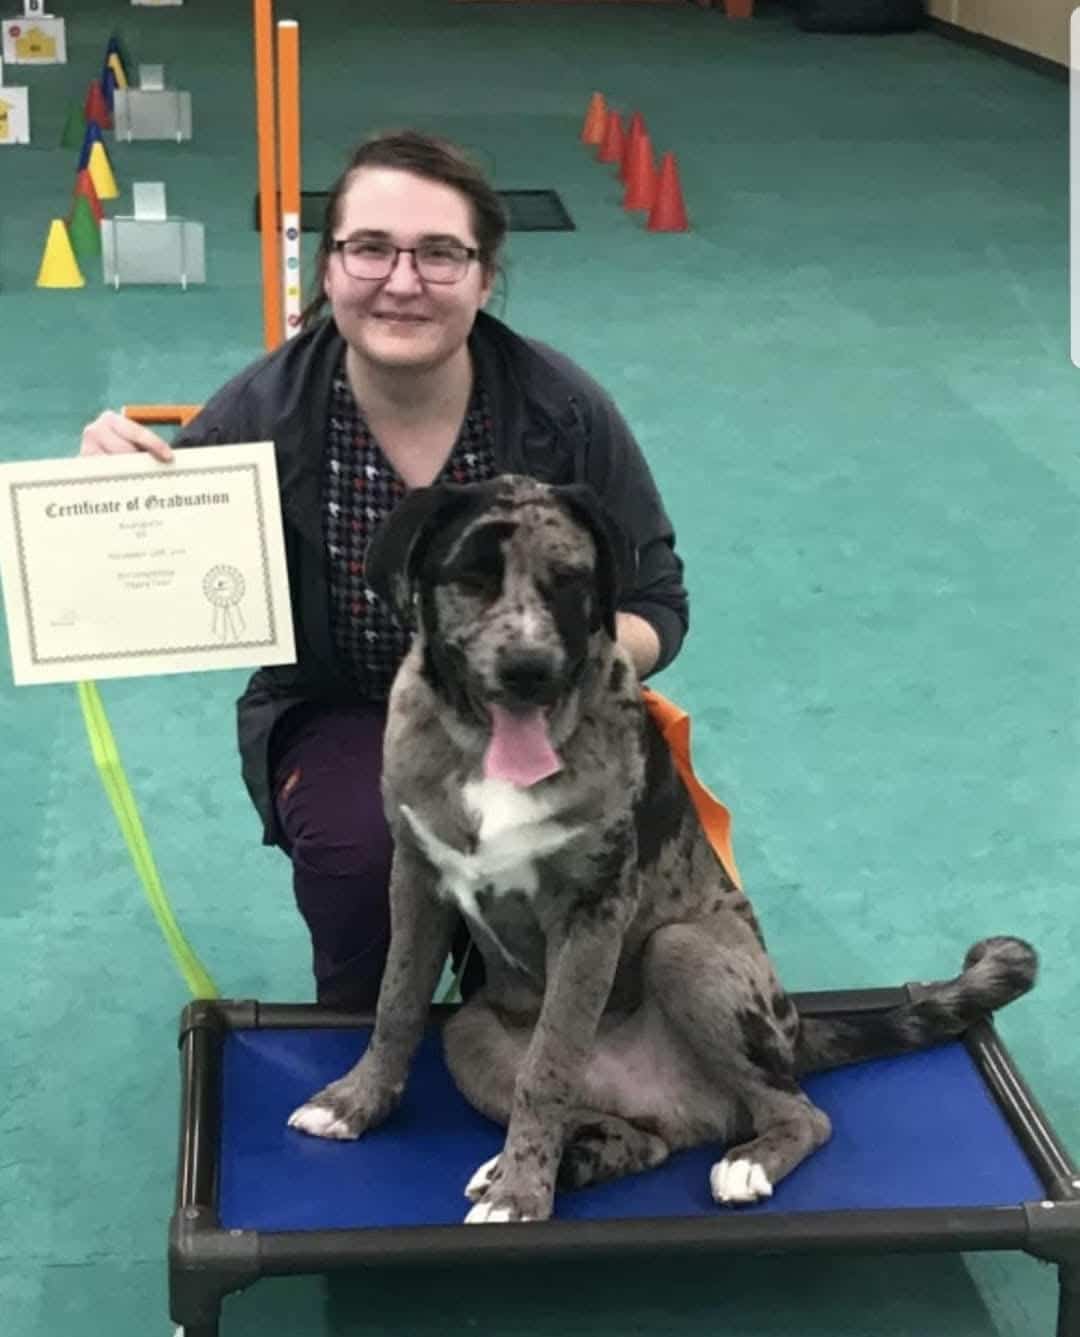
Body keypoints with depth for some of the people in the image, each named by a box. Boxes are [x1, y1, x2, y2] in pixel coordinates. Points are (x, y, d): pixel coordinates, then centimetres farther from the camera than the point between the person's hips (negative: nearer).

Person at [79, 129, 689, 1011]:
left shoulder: (563, 411, -16)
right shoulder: (264, 413, -16)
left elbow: (656, 612, -6)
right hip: (338, 714, 0)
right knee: (361, 841, -31)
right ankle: (361, 1036, 4)